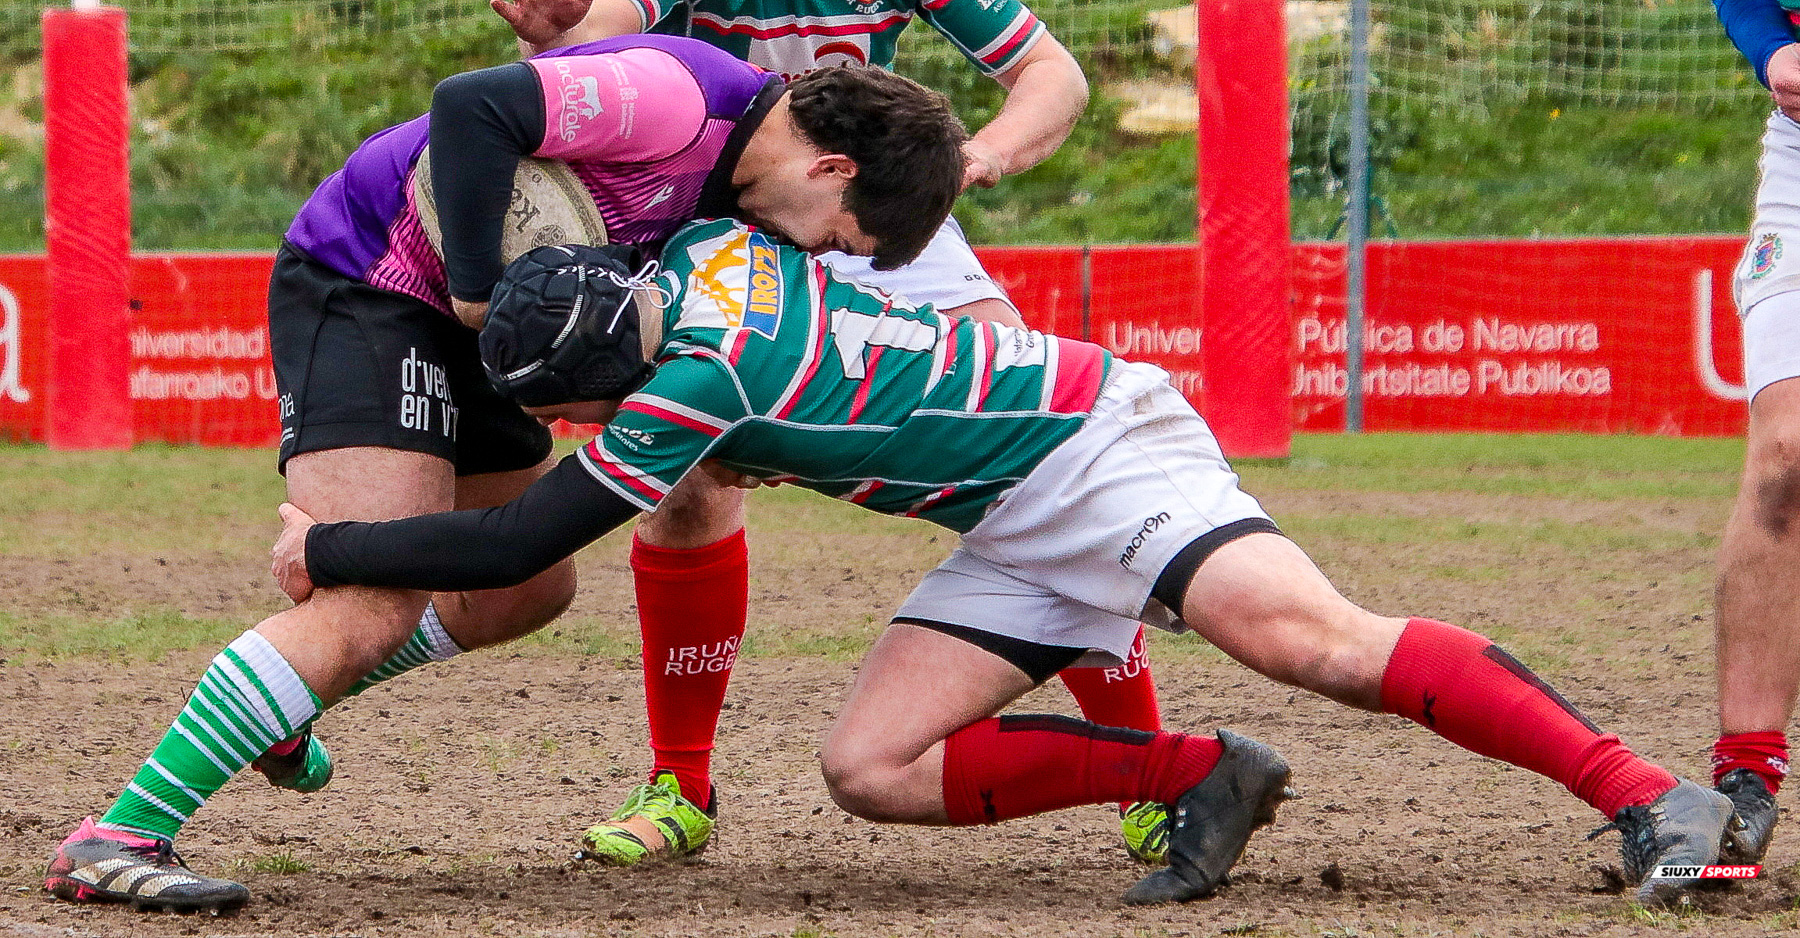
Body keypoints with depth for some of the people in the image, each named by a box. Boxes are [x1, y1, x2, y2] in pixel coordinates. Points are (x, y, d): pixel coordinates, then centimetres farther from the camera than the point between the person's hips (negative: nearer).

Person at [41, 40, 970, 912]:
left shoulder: (726, 156, 6)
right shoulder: (677, 97, -26)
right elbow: (472, 106, -34)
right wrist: (478, 286, -26)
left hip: (447, 313, 10)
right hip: (360, 280, -10)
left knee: (530, 587, 19)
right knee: (381, 605, -22)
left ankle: (274, 704, 37)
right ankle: (115, 842, -24)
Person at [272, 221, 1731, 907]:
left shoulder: (695, 383, -24)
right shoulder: (710, 248, 0)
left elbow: (514, 544, -19)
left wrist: (328, 549, -8)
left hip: (1097, 445, -9)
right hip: (1020, 535, 9)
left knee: (1314, 640, -29)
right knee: (873, 766, -5)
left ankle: (1645, 796, -30)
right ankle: (1201, 779, 2)